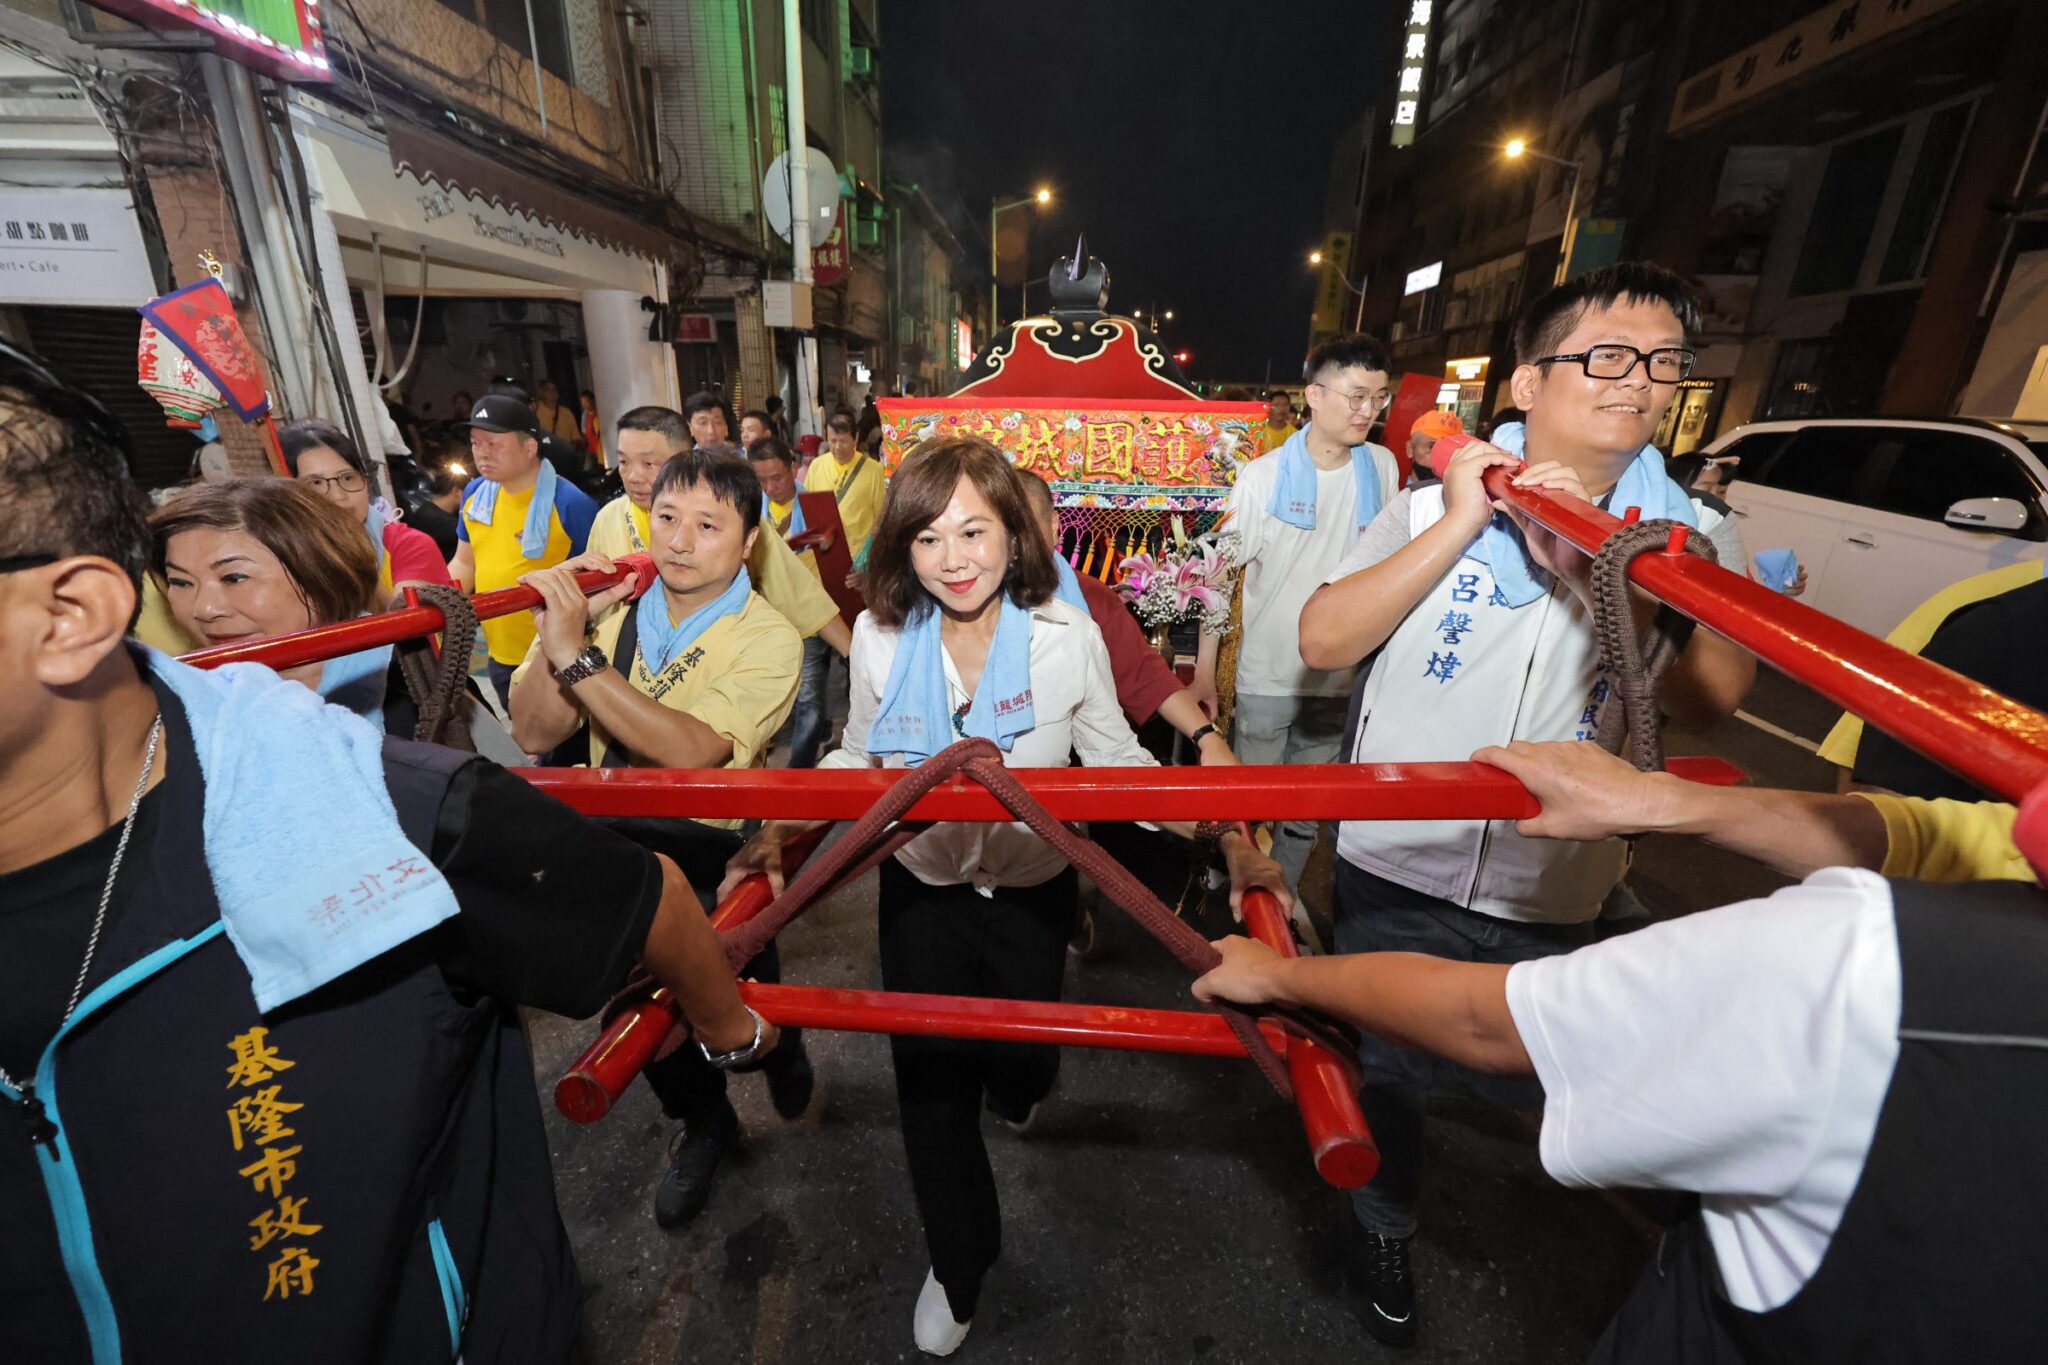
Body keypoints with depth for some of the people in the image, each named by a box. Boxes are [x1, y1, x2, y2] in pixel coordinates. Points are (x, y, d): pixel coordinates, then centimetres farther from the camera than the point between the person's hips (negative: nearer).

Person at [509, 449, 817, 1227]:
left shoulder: (767, 640, -19)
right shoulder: (604, 610, -6)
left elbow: (689, 751, -32)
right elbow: (534, 735, -10)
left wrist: (578, 657, -34)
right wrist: (557, 633, -25)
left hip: (720, 856, -4)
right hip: (618, 845, 4)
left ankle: (781, 1052, 55)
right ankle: (702, 1121, 49)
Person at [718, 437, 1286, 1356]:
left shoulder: (1067, 638, -17)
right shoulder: (879, 636, -13)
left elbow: (1119, 763, -8)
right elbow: (856, 760, 1)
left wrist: (1228, 838, -18)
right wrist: (778, 833, -10)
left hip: (1032, 892, 0)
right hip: (921, 891, 1)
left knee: (1020, 1065, 22)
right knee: (931, 1083, 12)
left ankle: (1017, 1085, 65)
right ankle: (958, 1264, 42)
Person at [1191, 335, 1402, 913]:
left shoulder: (1383, 467, 2)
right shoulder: (1262, 475, -8)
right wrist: (1204, 670, -11)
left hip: (1343, 678, 3)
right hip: (1267, 677, -3)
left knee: (1309, 812, 16)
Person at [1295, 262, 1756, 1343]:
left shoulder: (1691, 537, 1)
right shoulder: (1435, 506, -4)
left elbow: (1709, 694, -14)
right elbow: (1322, 641, -16)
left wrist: (1596, 562, -25)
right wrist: (1458, 528, -20)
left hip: (1550, 896, 2)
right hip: (1397, 867, -1)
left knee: (1516, 1084, 20)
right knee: (1385, 1074, 17)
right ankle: (1385, 1232, 48)